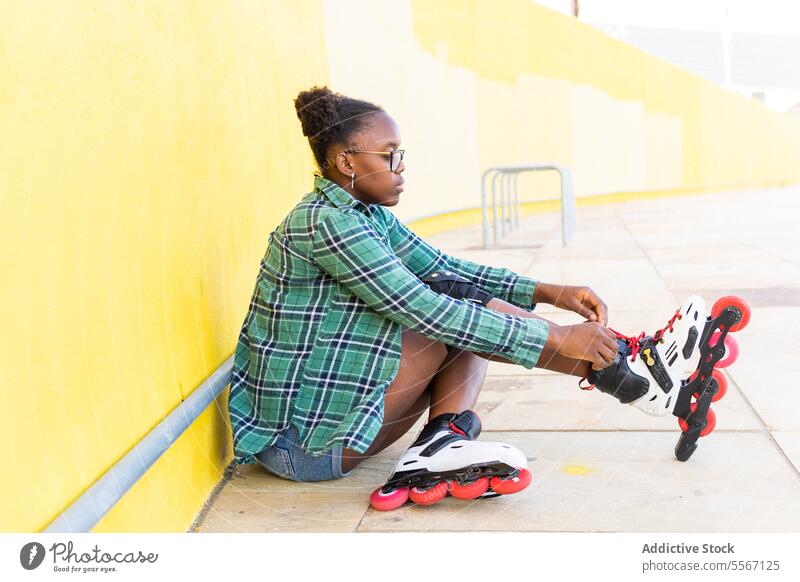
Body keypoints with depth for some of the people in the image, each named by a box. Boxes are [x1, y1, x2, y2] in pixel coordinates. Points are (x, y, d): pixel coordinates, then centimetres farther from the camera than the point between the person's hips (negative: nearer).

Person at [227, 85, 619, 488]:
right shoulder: (326, 223, -21)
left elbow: (442, 267, 12)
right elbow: (427, 312, -26)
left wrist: (548, 292, 0)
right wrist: (556, 339, -22)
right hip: (301, 444, -9)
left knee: (465, 316, 3)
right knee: (454, 318, -15)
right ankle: (599, 365, -5)